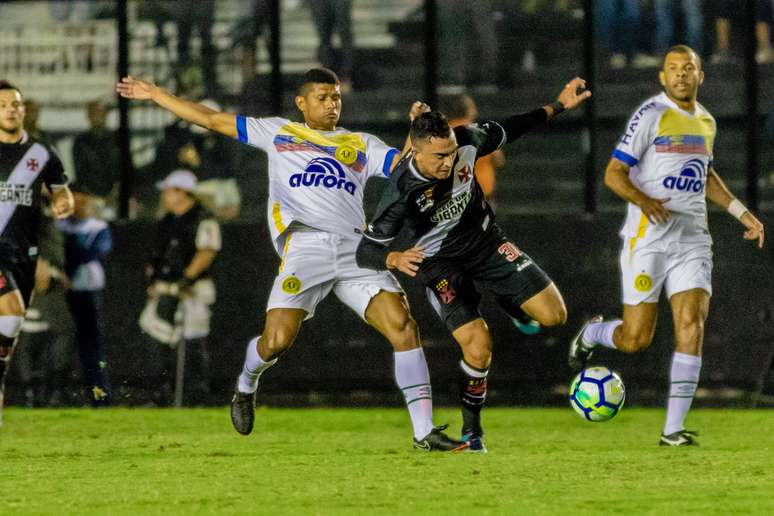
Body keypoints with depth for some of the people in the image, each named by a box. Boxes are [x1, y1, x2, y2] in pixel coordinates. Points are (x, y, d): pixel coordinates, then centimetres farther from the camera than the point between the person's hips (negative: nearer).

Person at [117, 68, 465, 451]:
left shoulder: (361, 145, 23)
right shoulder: (278, 132, 21)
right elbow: (211, 120, 25)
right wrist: (155, 95, 26)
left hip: (355, 248, 2)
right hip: (305, 246, -1)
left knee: (403, 325, -16)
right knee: (276, 341, -15)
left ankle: (424, 431, -14)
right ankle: (246, 385, 22)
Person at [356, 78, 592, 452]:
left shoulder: (465, 142, -19)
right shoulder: (402, 192, -30)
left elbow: (503, 132, 4)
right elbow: (366, 250, -24)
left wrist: (557, 107, 9)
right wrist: (395, 259, -46)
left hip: (486, 243, 4)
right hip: (440, 265, -4)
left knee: (554, 316, -8)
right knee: (479, 347, -22)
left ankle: (506, 302, 28)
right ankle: (471, 430, 1)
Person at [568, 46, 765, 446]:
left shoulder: (705, 121, 13)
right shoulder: (652, 114, -7)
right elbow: (614, 173, -10)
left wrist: (741, 212, 21)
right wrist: (643, 200, -28)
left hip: (693, 240, 5)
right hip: (648, 237, -5)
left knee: (691, 326, -11)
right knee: (635, 339, -3)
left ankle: (673, 428, -7)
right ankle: (591, 334, 33)